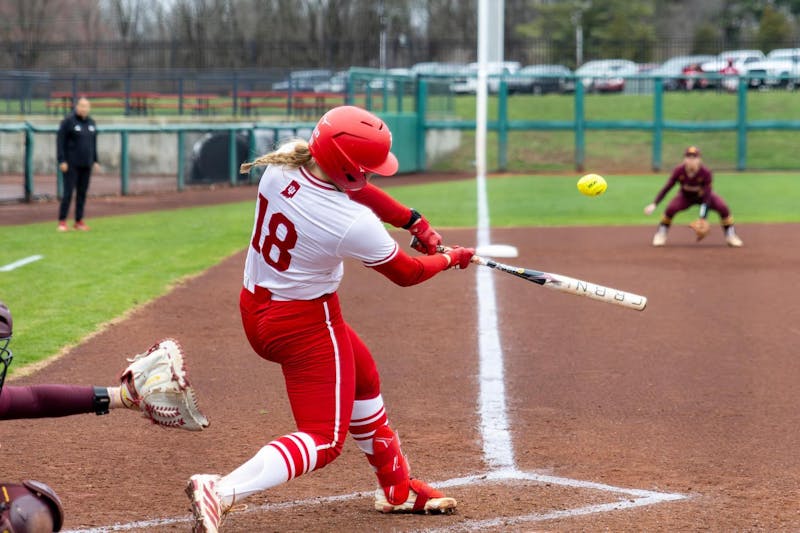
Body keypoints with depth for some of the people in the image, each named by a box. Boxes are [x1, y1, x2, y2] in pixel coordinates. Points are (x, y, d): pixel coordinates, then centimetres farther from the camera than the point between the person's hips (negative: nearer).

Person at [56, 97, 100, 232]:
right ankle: (62, 221, -3)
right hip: (71, 164, -5)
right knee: (68, 192, -8)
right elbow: (60, 141, -10)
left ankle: (79, 221, 12)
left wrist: (95, 161, 14)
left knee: (82, 193, 6)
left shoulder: (91, 122, 10)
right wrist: (62, 161, -15)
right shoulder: (68, 121, -8)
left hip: (86, 165, 6)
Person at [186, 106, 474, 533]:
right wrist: (452, 259, 10)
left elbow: (352, 188, 6)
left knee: (361, 380, 27)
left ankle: (397, 488, 42)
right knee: (325, 440, 0)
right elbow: (407, 274, -10)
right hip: (306, 324, -9)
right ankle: (220, 492, -20)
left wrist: (414, 221, 2)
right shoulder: (354, 224, -29)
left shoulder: (281, 166, -12)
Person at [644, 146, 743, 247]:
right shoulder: (679, 171, -28)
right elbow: (666, 188, -23)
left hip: (703, 196, -1)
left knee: (723, 207, -24)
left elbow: (707, 197, -31)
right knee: (671, 208, -27)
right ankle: (660, 235, -4)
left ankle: (731, 236, -4)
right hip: (686, 197, 1)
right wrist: (654, 204, -35)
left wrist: (703, 218, -37)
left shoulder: (705, 172, -32)